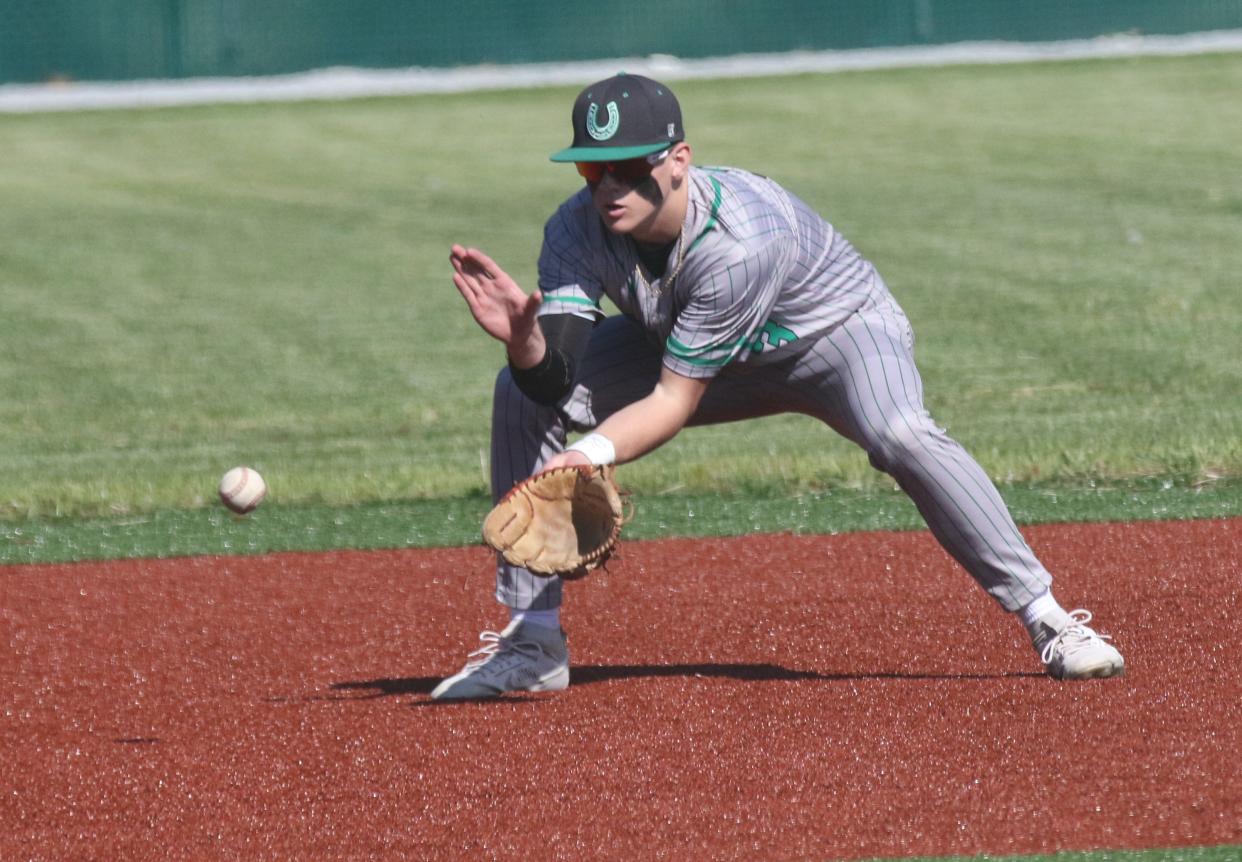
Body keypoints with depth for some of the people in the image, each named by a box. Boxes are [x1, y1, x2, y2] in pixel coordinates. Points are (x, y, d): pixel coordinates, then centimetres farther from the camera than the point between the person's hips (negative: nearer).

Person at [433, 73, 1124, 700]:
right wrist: (524, 337, -49)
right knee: (523, 393, -12)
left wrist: (593, 454, -51)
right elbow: (558, 383, -28)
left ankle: (1047, 620, -25)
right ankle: (534, 642, -3)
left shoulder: (740, 238, -38)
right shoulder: (577, 229, -22)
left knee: (899, 435, -38)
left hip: (839, 327, -6)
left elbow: (676, 401, -35)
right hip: (697, 349, 6)